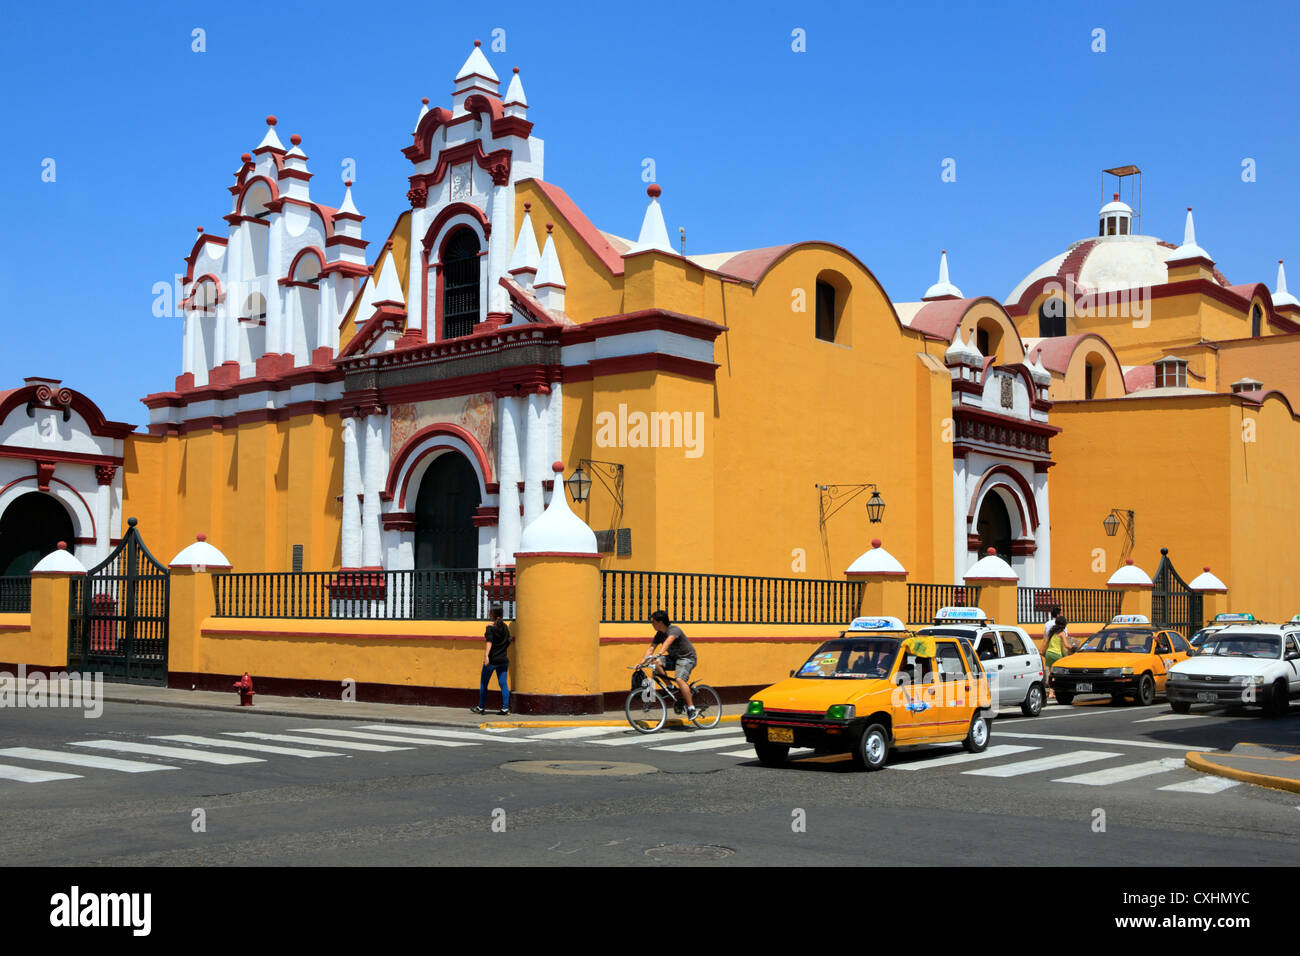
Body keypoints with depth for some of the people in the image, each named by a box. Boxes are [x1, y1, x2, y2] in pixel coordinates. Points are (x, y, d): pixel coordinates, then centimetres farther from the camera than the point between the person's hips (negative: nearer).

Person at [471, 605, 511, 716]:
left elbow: (489, 642, -21)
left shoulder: (490, 627, -9)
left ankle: (481, 707, 16)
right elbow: (508, 641, 14)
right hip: (503, 659, 5)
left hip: (492, 660, -5)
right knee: (503, 684, 3)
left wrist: (486, 656, -31)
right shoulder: (505, 626, 8)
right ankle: (505, 708, -4)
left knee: (483, 684, 9)